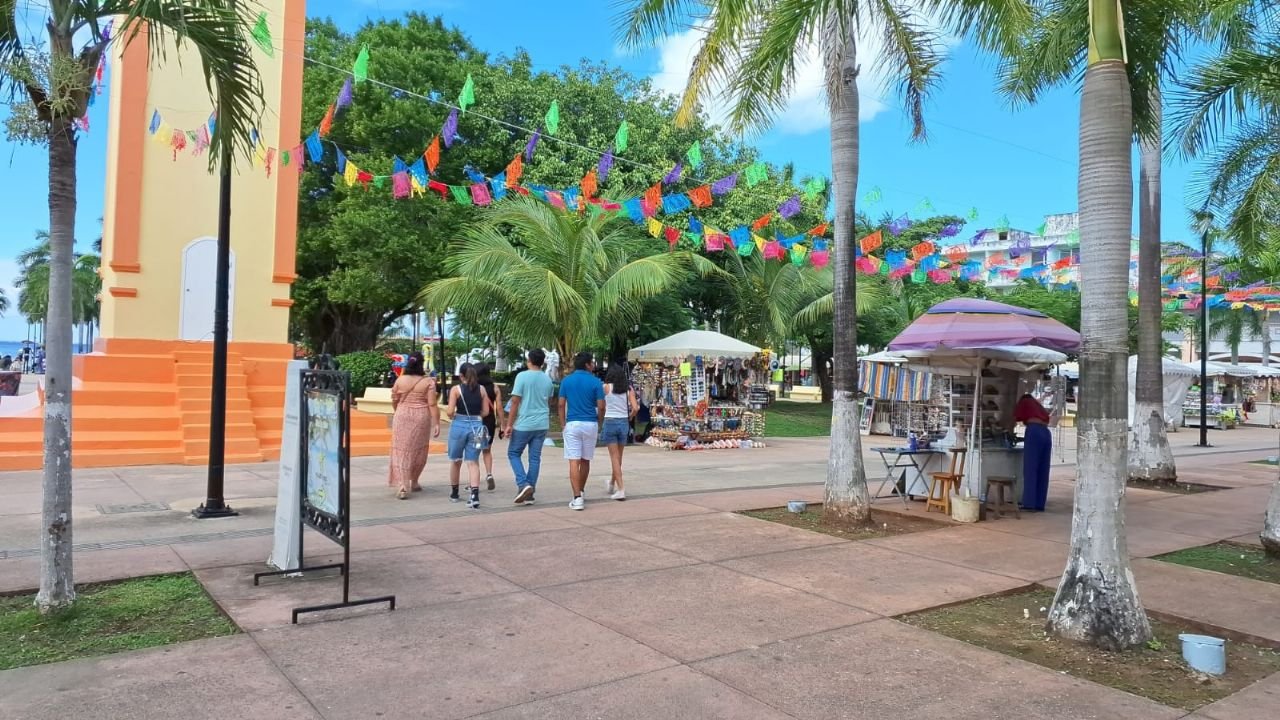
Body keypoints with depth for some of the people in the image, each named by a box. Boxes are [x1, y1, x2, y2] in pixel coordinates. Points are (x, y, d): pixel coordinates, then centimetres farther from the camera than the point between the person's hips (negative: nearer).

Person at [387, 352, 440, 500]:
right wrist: (436, 423, -8)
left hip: (402, 416, 1)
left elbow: (394, 401, 8)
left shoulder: (400, 380, -1)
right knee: (418, 450, 15)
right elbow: (432, 404, -11)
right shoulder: (428, 382, -7)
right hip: (421, 417, -1)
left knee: (402, 450, 2)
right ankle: (414, 483, 27)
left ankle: (402, 486, -8)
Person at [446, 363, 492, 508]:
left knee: (456, 461, 16)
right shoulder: (481, 389, 4)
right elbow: (486, 411, 3)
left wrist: (453, 417, 11)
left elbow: (450, 411, -10)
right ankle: (475, 495, -13)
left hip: (459, 425, -2)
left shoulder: (456, 389, -5)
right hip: (476, 426, 2)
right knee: (473, 462, 2)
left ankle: (454, 494, 28)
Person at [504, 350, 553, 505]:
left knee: (513, 453, 10)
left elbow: (515, 402, -12)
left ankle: (523, 484, -8)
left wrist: (509, 424, -8)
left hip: (524, 424, -5)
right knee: (535, 458, 8)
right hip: (542, 424, 5)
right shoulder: (547, 380, 6)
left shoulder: (522, 376, -10)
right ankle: (530, 493, 10)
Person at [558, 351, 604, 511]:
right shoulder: (596, 382, -3)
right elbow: (601, 407, -4)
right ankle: (581, 492, 30)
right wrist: (599, 423, 12)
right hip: (590, 424, 0)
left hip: (572, 424, 0)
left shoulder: (566, 381, 3)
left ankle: (577, 498, -13)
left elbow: (561, 405, 1)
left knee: (574, 462, -4)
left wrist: (563, 424, 9)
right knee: (585, 461, 15)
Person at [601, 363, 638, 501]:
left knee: (614, 457, 0)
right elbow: (635, 408, -7)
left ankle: (620, 489, -7)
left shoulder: (606, 387, -6)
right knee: (619, 457, 18)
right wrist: (629, 417, 11)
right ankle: (612, 484, 36)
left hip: (610, 422, -3)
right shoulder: (629, 389, 0)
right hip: (624, 423, 3)